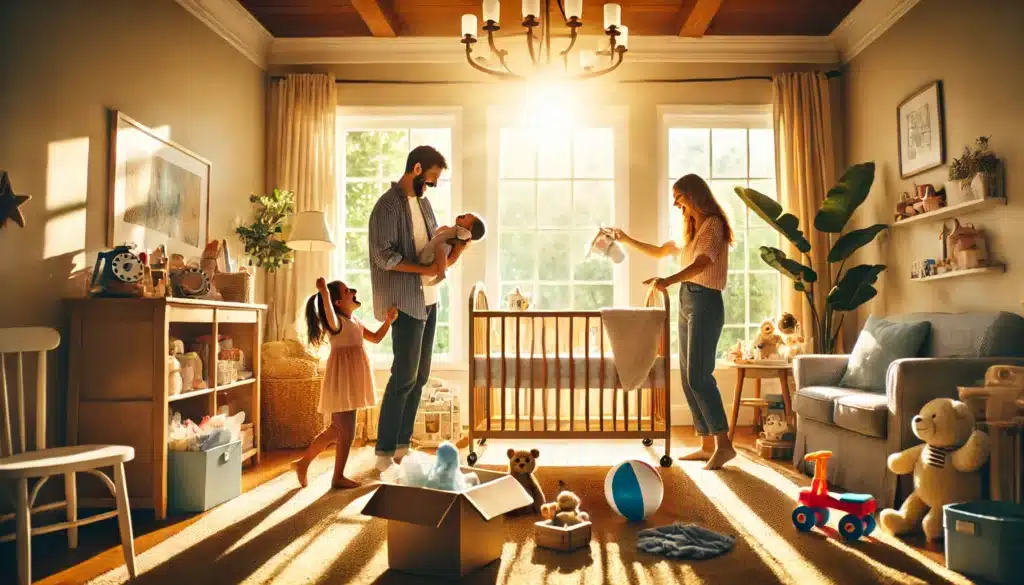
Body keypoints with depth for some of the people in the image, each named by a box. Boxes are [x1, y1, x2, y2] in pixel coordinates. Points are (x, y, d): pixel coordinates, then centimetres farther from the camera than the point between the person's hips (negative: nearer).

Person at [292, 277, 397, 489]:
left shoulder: (354, 321, 14)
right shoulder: (337, 322, -15)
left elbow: (376, 338, 22)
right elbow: (330, 317, -41)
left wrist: (388, 320, 9)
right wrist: (324, 293, -56)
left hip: (351, 380, 9)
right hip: (342, 380, -9)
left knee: (337, 429, 18)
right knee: (347, 431, -1)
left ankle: (303, 462, 28)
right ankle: (338, 477, 13)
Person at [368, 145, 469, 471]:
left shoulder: (423, 203, 15)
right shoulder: (388, 206, -11)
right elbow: (384, 256, -18)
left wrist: (452, 251, -4)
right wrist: (425, 270, -21)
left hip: (428, 299, 8)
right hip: (405, 302, -8)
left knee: (420, 376, 10)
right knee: (404, 376, -7)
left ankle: (402, 446, 19)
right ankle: (384, 453, 3)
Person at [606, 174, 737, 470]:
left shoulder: (713, 224, -6)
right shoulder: (690, 230, 22)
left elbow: (702, 262, -23)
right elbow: (659, 251, 34)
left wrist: (668, 280, -38)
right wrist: (626, 239, 27)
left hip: (705, 301, -9)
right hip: (686, 301, 9)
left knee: (698, 375, -15)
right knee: (688, 378, 5)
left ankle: (724, 444, -10)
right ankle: (707, 445, 9)